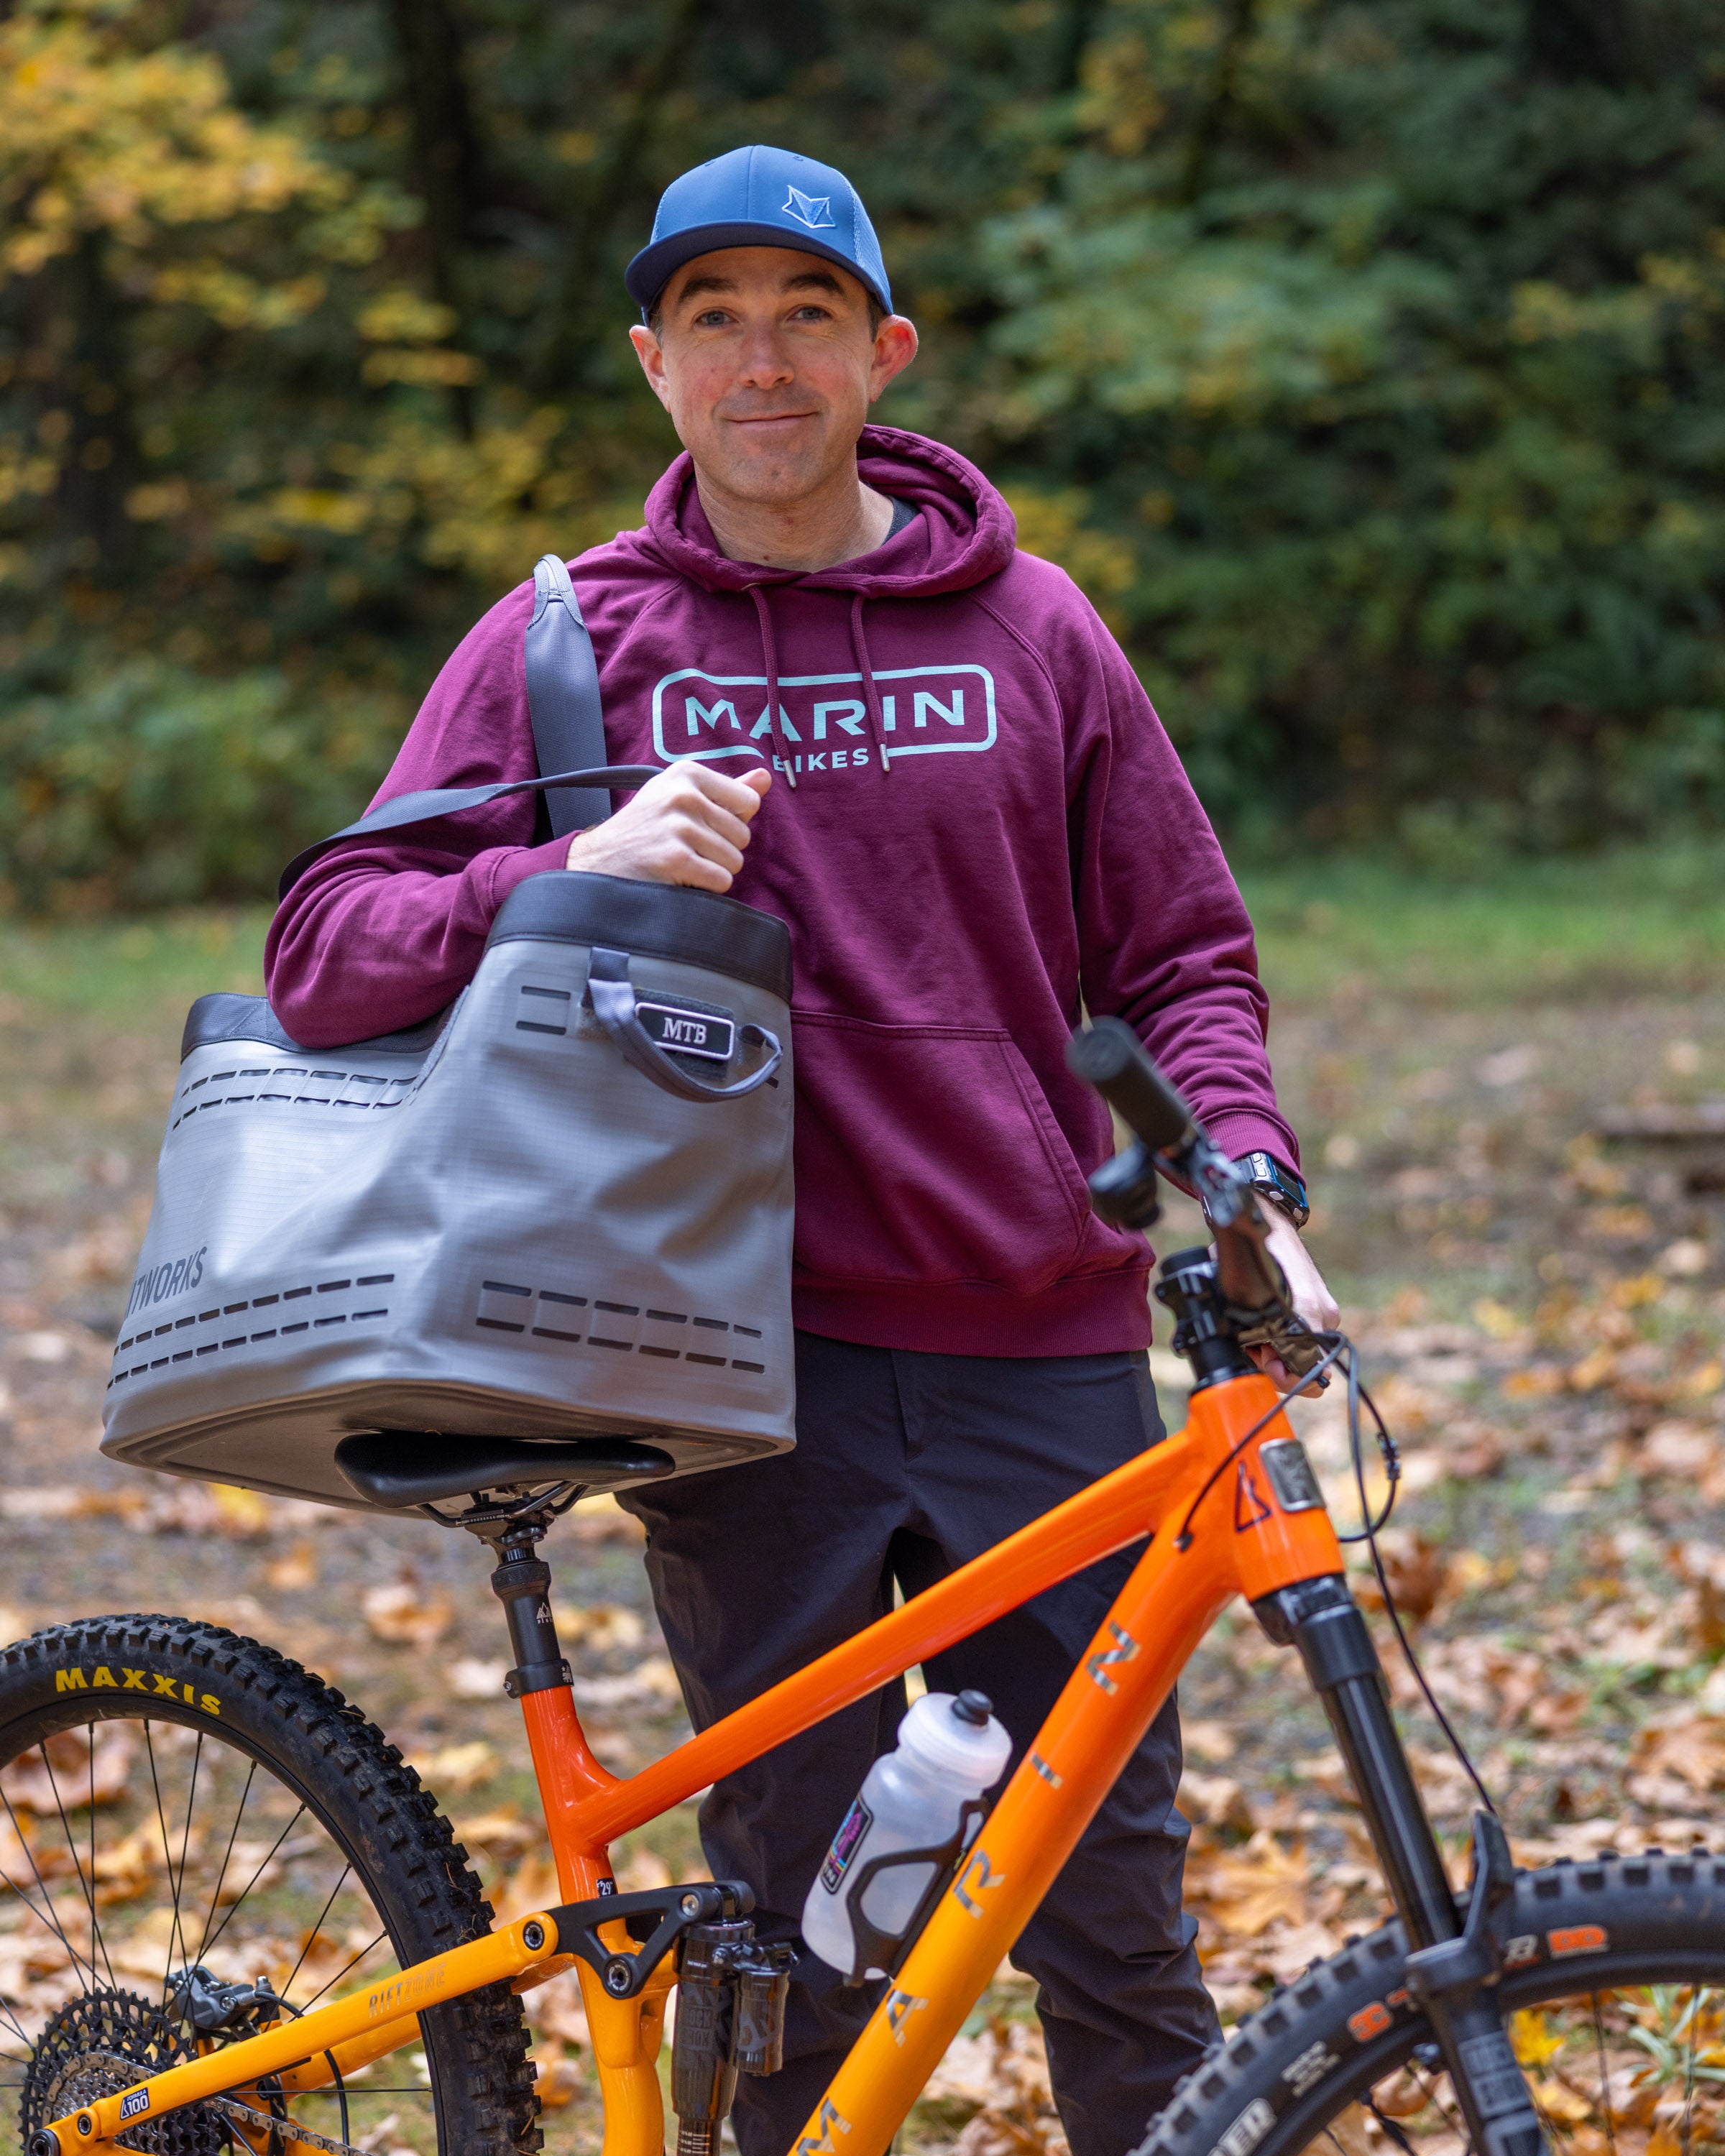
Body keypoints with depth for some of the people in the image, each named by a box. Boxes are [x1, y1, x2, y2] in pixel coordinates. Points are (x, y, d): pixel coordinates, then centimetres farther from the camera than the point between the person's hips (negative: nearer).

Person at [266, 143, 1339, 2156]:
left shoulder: (1027, 623, 7)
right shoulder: (566, 640, 4)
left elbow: (1180, 956, 12)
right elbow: (325, 957, -1)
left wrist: (1247, 1174, -6)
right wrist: (576, 871, -18)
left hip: (1041, 1350, 1)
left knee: (1115, 1937, 5)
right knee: (799, 1955, 5)